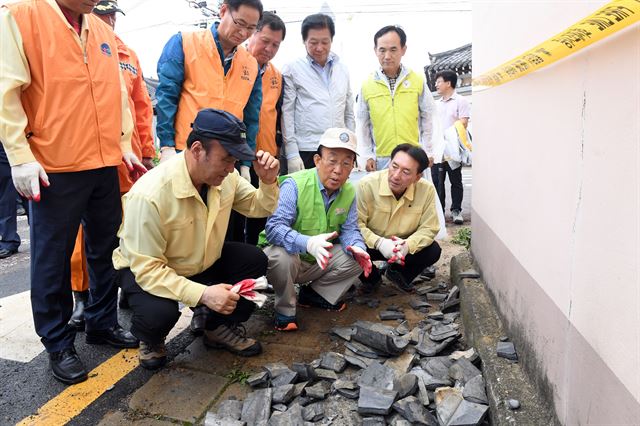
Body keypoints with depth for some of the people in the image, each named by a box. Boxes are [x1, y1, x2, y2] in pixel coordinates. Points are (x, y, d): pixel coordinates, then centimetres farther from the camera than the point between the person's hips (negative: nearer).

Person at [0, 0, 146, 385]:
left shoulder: (103, 32, 14)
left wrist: (124, 144, 12)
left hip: (105, 165, 6)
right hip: (54, 168, -5)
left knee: (104, 249, 13)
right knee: (53, 259, 5)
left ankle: (103, 323, 30)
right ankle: (58, 343, 20)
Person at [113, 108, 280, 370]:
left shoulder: (224, 177, -15)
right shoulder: (150, 194, -34)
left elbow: (258, 208, 1)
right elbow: (146, 267, -30)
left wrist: (268, 182, -21)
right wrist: (202, 294, -39)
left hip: (203, 261, 6)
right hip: (144, 270, -5)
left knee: (255, 260, -13)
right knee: (160, 313, -35)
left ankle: (219, 328, 9)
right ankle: (150, 340, 5)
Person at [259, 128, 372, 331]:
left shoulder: (349, 192, -4)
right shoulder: (294, 184, -24)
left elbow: (349, 229, -2)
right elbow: (274, 227, -33)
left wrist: (357, 247, -27)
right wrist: (308, 243, -51)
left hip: (321, 260, 6)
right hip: (287, 254, -5)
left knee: (358, 258, -11)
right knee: (281, 257, -37)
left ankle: (314, 294, 12)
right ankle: (285, 309, -7)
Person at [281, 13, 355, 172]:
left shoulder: (342, 69, 13)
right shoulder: (292, 70, 0)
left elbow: (349, 113, 16)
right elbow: (286, 114, -4)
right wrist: (292, 154, -9)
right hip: (306, 152, -4)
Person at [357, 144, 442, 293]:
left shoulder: (427, 190, -19)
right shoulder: (367, 184, -25)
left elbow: (429, 228, -12)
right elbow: (356, 223, -23)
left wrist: (408, 245, -31)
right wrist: (378, 242, -37)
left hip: (405, 246, 2)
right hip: (372, 245, -2)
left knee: (433, 250, -21)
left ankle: (399, 274, 12)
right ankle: (372, 278, 7)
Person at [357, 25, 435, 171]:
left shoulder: (418, 80, 1)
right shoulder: (367, 85, 2)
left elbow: (427, 118, 8)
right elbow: (363, 124, 8)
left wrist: (428, 152, 6)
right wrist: (367, 156, 4)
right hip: (381, 158, 0)